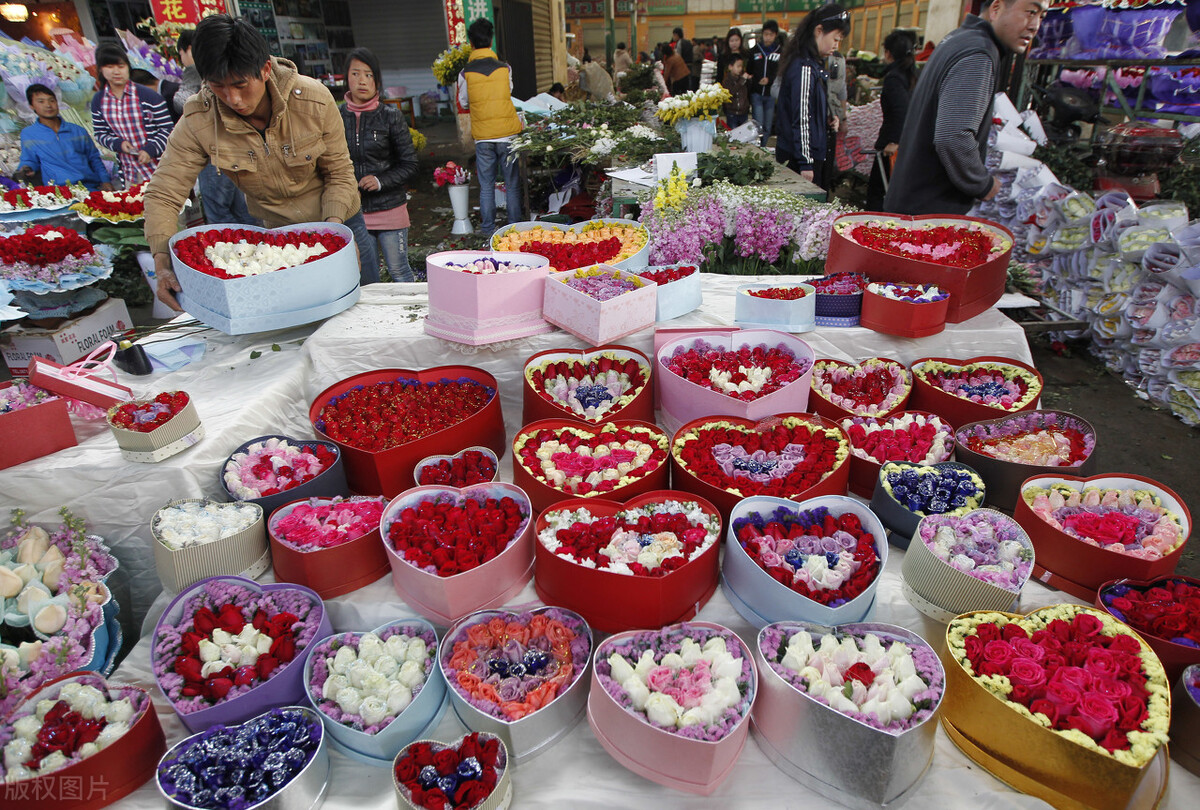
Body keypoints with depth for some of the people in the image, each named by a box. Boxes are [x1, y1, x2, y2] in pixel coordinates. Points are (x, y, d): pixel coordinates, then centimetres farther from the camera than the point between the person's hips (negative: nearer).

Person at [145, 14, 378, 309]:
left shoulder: (313, 99, -23)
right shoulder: (198, 120, -21)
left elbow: (340, 173, -13)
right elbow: (163, 193, -19)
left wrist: (332, 225, -30)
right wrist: (163, 263, -33)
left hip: (338, 221, 0)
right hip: (274, 230, 1)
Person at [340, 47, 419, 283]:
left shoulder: (390, 116, -2)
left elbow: (409, 165, -1)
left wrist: (381, 181, -16)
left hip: (389, 208, -2)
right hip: (353, 211, 2)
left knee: (398, 271, 4)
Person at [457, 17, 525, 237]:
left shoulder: (465, 73, -3)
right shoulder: (505, 68, -2)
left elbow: (463, 103, 10)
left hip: (482, 136, 0)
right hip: (507, 134, 0)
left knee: (486, 186, 8)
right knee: (512, 184, 8)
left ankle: (488, 229, 12)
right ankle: (515, 226, 13)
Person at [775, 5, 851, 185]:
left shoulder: (813, 64, 14)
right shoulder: (805, 68, -17)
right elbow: (801, 119, -20)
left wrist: (826, 121, 6)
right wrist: (806, 163, -20)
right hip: (797, 157, -10)